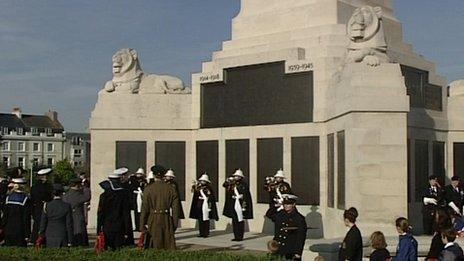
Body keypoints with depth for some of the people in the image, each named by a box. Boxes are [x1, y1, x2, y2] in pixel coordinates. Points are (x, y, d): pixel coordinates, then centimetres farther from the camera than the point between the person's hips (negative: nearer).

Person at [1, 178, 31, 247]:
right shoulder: (25, 200, -10)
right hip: (20, 231, -4)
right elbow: (26, 218, -8)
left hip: (8, 230, 4)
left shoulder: (8, 198, 1)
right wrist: (27, 234, -5)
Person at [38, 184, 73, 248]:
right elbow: (69, 224, -4)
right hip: (62, 238, -1)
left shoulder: (46, 206, -2)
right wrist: (70, 241, 1)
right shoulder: (67, 206, -5)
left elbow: (43, 224, 1)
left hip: (49, 238, 2)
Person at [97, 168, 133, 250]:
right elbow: (127, 213, -3)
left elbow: (100, 214, 1)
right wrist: (127, 231, 2)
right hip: (119, 228, -1)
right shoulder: (124, 194, -5)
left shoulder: (103, 195, -3)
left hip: (106, 228, 1)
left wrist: (99, 231, 7)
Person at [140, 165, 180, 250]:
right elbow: (175, 208, 2)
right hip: (167, 222, 2)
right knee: (169, 245, 7)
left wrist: (142, 225, -1)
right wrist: (175, 224, 8)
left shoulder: (148, 189, -4)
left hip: (153, 221, -2)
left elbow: (145, 208, -5)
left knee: (155, 246, 4)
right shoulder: (171, 189, 2)